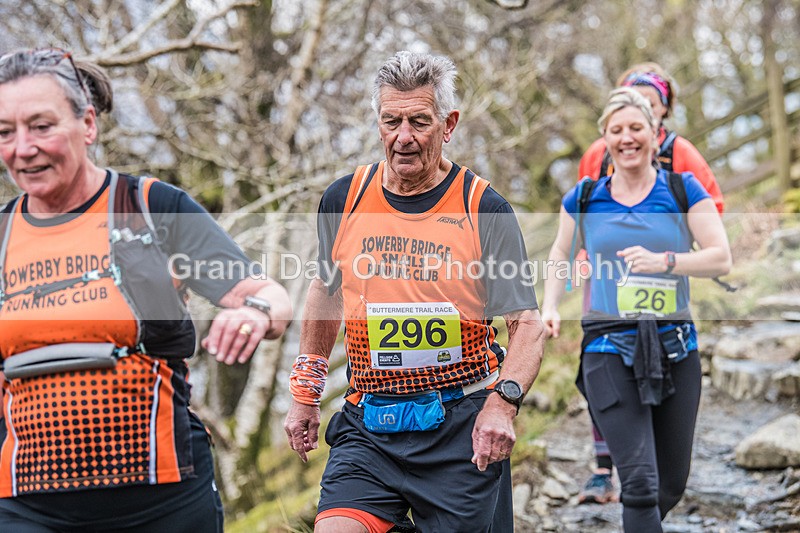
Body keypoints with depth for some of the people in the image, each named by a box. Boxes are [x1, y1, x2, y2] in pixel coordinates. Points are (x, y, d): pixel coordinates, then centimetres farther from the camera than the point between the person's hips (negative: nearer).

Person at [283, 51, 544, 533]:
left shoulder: (485, 209, -6)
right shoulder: (343, 200, 4)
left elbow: (528, 324, -6)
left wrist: (504, 401, -23)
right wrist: (305, 392, 20)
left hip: (462, 428, -2)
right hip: (368, 427, 2)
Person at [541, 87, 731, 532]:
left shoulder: (684, 190, 3)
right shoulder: (584, 198, 7)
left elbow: (721, 259, -5)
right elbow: (561, 254, 23)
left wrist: (664, 261, -20)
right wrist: (551, 308, 9)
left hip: (676, 348, 2)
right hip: (609, 349, -1)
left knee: (673, 484, 11)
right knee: (641, 483, -13)